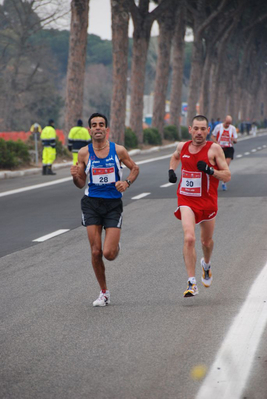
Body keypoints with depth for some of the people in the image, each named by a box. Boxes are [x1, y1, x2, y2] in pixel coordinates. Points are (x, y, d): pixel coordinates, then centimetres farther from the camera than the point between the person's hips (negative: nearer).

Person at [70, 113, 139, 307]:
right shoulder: (84, 153, 0)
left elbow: (135, 168, 12)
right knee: (96, 251, -2)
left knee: (108, 253, -10)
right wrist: (75, 176, -15)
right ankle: (104, 293, 15)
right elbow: (81, 184, 7)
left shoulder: (118, 150, -3)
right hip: (92, 203, 1)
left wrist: (127, 182, -7)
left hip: (113, 203, -1)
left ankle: (116, 246, 29)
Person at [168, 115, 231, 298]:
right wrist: (171, 170, 9)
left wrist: (210, 170, -23)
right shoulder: (182, 147, 2)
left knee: (207, 241, 17)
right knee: (189, 238, -20)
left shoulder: (214, 149, -8)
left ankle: (206, 265, 53)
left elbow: (227, 176, -8)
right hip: (186, 201, 0)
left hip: (208, 201, 0)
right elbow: (175, 157, 28)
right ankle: (192, 283, -19)